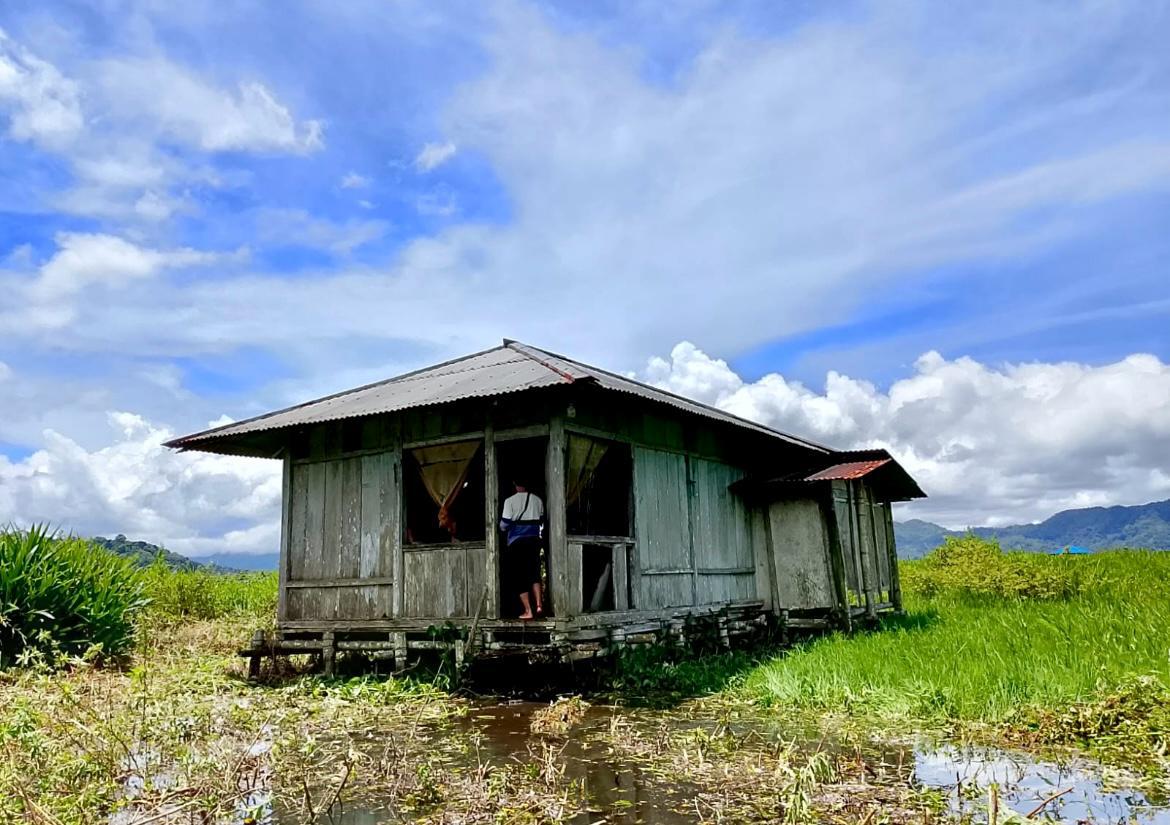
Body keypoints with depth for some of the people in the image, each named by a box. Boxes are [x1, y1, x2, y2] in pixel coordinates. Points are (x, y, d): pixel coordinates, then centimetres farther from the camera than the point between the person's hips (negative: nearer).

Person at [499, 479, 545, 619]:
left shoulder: (510, 501, -10)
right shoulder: (537, 500, 3)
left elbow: (504, 524, -8)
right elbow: (542, 522, 10)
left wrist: (502, 527, 13)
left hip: (516, 541, -4)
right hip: (534, 539, 4)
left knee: (519, 577, 4)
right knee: (534, 572, 17)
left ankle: (528, 611, 3)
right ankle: (539, 604, 3)